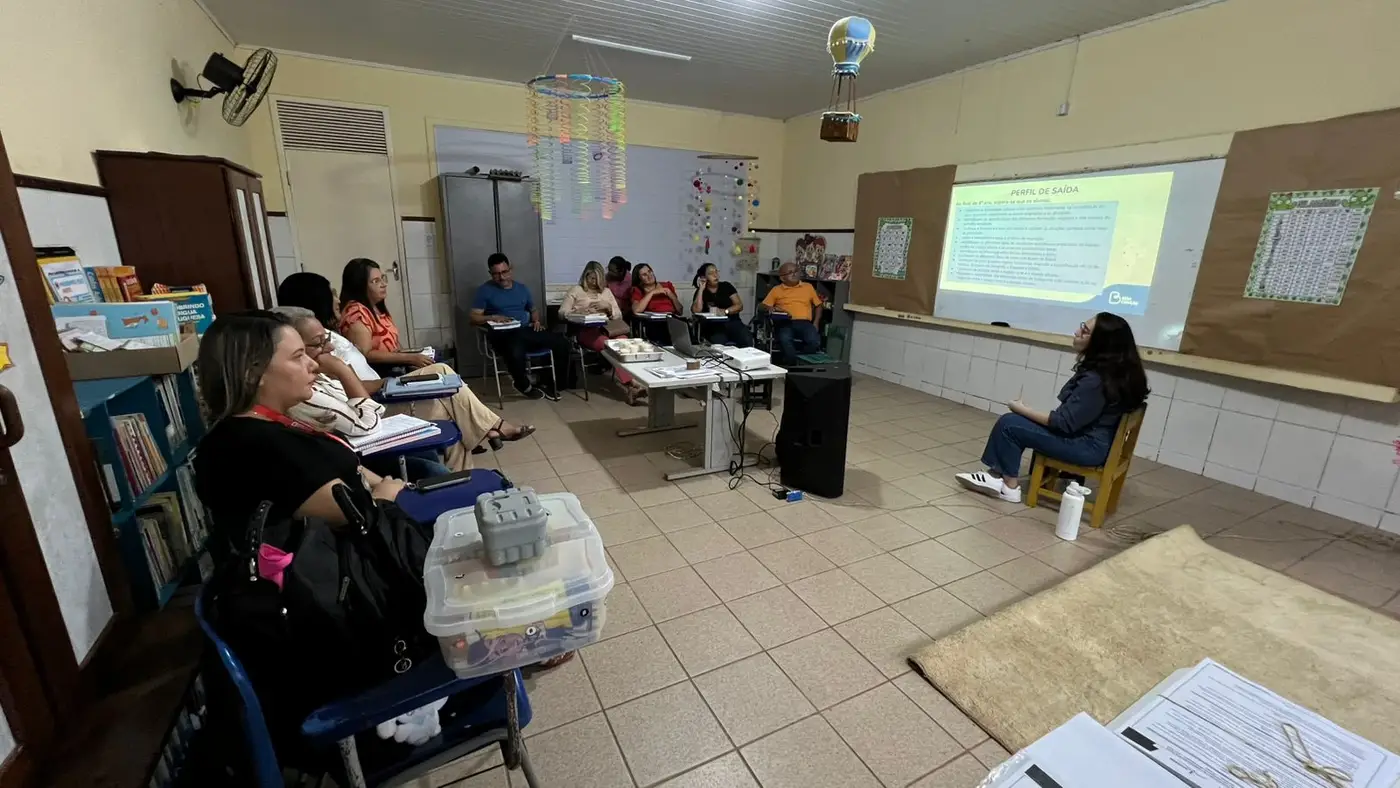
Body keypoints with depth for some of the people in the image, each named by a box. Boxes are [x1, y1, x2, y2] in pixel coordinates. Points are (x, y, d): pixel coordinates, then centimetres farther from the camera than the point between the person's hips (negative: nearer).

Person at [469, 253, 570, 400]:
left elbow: (533, 309, 30)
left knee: (562, 342, -17)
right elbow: (474, 318, 0)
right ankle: (525, 386, -8)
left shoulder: (522, 288, 20)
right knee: (516, 352, -42)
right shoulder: (485, 290, 5)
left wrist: (536, 321, 8)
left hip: (526, 331, 5)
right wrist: (493, 317, -17)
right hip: (503, 334, -5)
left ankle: (553, 385, 0)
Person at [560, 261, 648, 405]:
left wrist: (608, 307, 0)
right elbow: (562, 312, 7)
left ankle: (629, 384, -49)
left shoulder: (607, 291, 25)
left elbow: (618, 316, 19)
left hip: (608, 328, 3)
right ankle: (630, 384, -45)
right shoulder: (576, 290, 16)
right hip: (586, 330, -3)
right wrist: (579, 312, -11)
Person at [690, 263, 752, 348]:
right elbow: (696, 310, -11)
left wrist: (725, 311, -14)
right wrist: (701, 289, -8)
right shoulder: (700, 292, 8)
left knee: (747, 341, -29)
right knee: (719, 344, -36)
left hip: (732, 322, 2)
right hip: (712, 325, -1)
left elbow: (739, 305, 4)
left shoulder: (726, 286, 12)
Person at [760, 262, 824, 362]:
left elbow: (818, 305, 24)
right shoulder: (776, 290, 16)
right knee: (785, 339, -37)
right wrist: (773, 309, -8)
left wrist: (816, 323, 9)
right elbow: (763, 306, 14)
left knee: (815, 341, -32)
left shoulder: (808, 286, 21)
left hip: (805, 322, 2)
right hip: (785, 323, -1)